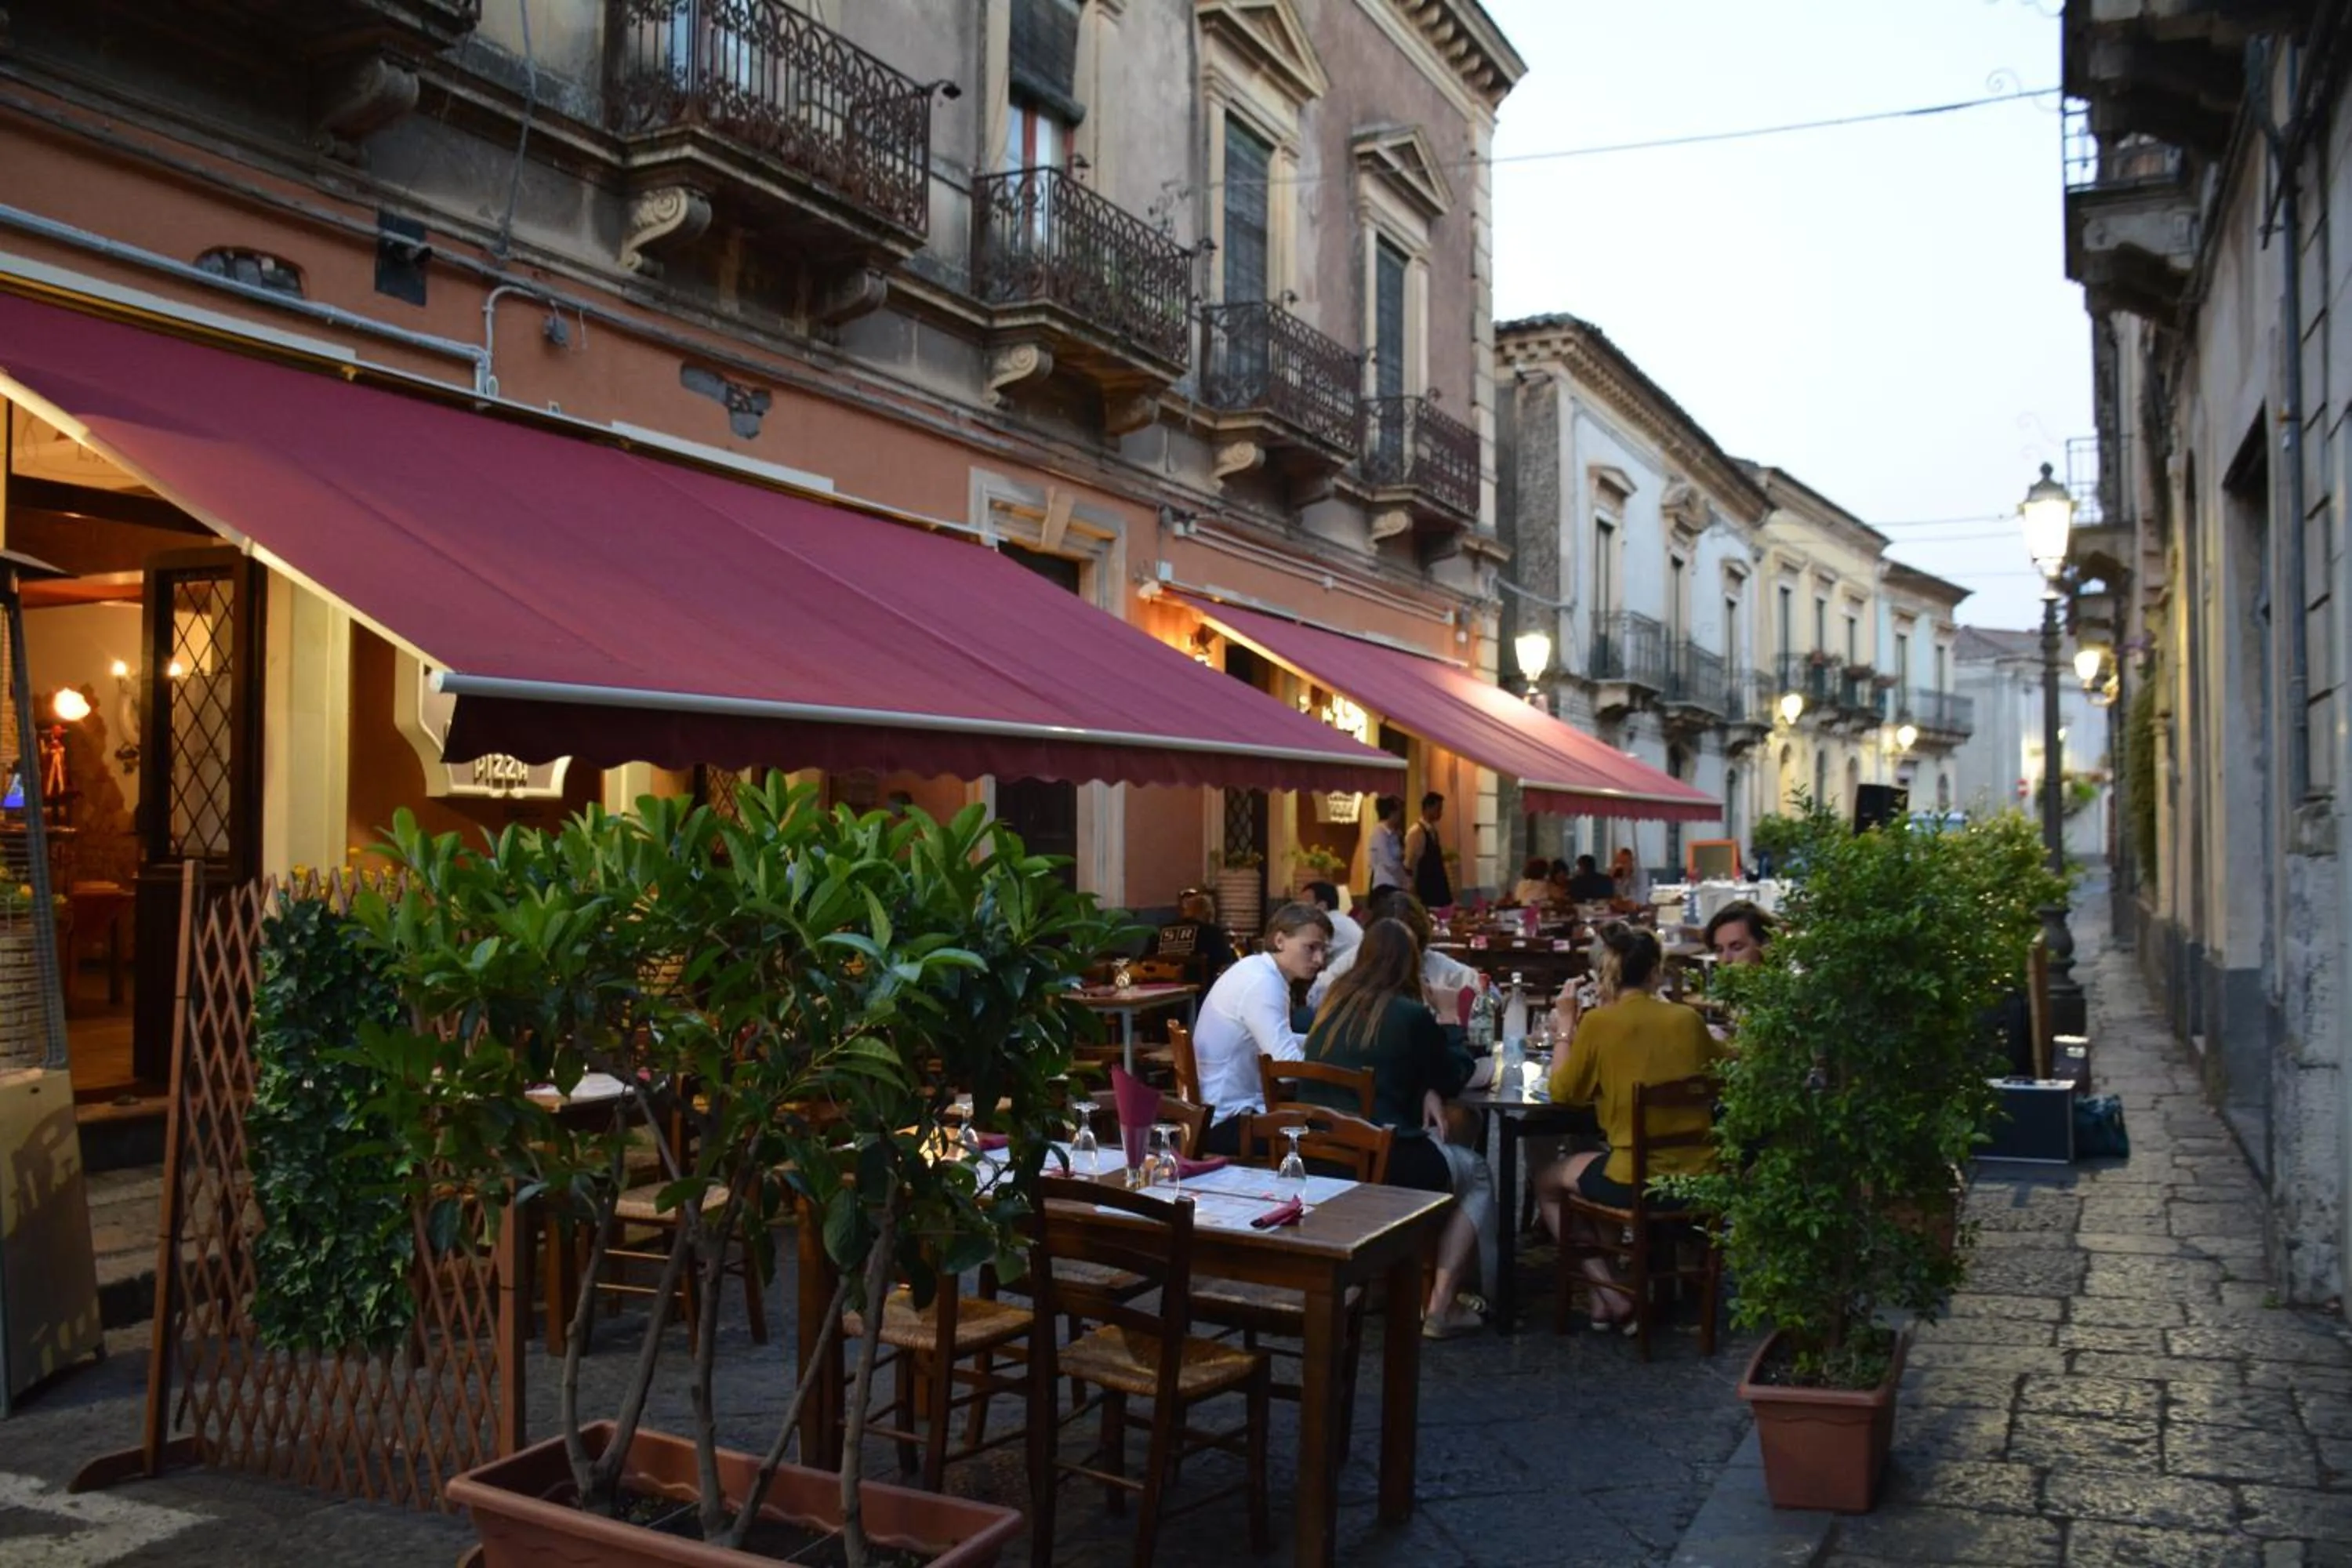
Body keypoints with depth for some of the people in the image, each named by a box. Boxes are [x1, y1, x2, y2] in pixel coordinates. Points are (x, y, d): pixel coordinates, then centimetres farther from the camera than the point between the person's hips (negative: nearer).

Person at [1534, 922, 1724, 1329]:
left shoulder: (1599, 1023, -12)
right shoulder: (1688, 1019, 0)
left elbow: (1563, 1092, -2)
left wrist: (1566, 1030, 9)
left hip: (1637, 1183, -5)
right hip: (1698, 1177, 5)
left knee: (1548, 1184, 22)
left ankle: (1611, 1297, 15)